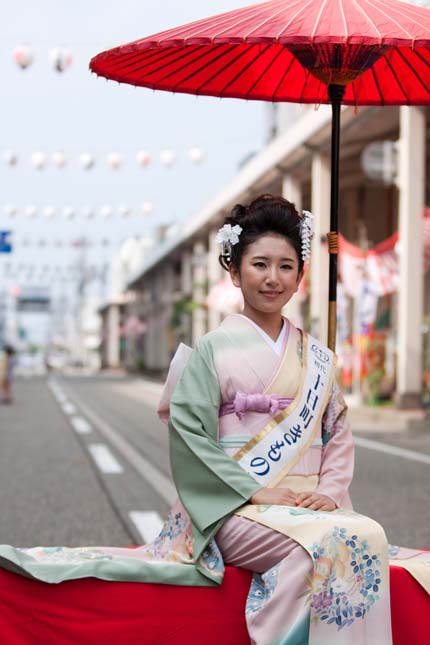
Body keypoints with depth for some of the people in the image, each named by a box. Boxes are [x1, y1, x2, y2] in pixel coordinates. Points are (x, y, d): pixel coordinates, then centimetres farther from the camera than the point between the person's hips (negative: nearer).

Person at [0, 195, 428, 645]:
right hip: (237, 510, -4)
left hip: (309, 507, 5)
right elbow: (188, 432, -6)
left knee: (368, 535, -29)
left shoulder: (317, 359, 16)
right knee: (337, 543, -32)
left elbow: (338, 432, 16)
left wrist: (329, 491, -4)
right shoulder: (213, 350, 2)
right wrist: (257, 492, -13)